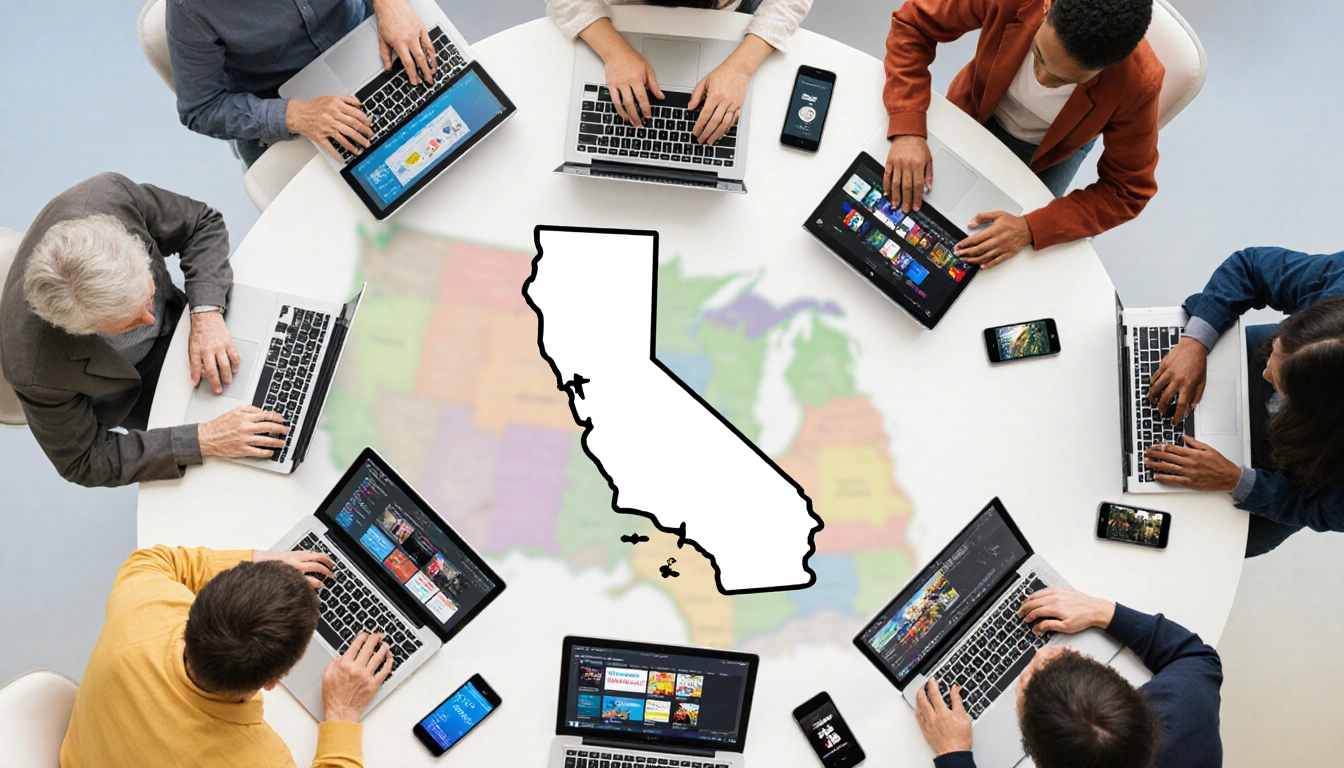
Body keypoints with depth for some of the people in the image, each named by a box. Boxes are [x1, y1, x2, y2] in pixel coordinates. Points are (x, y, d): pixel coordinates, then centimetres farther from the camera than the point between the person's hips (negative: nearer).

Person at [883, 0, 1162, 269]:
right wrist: (906, 130, -37)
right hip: (975, 114, 1)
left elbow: (1127, 191, -24)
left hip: (1049, 152, -1)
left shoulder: (1138, 83, -39)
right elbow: (912, 24, -25)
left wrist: (1031, 229, -38)